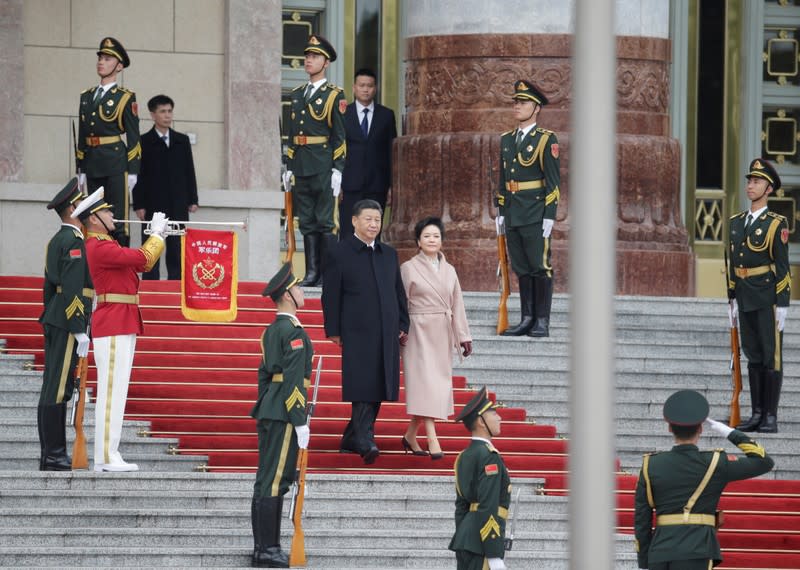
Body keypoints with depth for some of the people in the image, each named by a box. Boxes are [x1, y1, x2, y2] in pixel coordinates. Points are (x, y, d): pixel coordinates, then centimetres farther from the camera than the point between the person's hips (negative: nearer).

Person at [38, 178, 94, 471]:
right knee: (57, 389, -9)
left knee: (56, 388, 10)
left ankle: (52, 454, 12)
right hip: (69, 322, -10)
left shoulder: (56, 241, 18)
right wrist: (80, 331, -20)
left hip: (54, 322, 10)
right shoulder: (74, 241, -13)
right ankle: (53, 455, -9)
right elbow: (72, 289, -19)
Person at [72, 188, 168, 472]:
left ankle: (108, 455, 12)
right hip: (114, 327, -10)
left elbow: (141, 263, 22)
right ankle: (106, 457, -11)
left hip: (122, 326, 10)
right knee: (111, 390, -10)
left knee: (115, 391, 10)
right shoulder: (99, 248, -14)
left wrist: (158, 235, 13)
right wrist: (157, 233, -5)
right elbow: (143, 259, -19)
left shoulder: (104, 246, 18)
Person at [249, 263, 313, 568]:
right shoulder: (294, 332, -13)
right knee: (274, 482, -7)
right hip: (284, 414, -9)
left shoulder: (271, 331, 15)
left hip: (268, 413, 9)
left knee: (266, 480, 11)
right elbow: (294, 379, -18)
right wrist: (300, 422, -17)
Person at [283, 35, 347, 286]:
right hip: (301, 168, 6)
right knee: (307, 223, 6)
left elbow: (339, 135, -5)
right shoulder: (297, 95, 16)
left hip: (323, 168, -6)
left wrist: (337, 170, -12)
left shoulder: (334, 96, -2)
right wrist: (289, 168, 13)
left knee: (325, 223, -5)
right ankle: (311, 272, 9)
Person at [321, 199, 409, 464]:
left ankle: (351, 440, 16)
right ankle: (365, 442, -21)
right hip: (357, 334, -6)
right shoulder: (339, 254, 0)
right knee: (362, 389, -14)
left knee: (377, 390, 7)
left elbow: (399, 293, 20)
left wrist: (403, 325, 12)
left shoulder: (389, 254, 17)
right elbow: (331, 296, -1)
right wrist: (333, 331, -7)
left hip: (387, 334, 6)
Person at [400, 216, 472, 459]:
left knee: (439, 383, 6)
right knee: (425, 383, -13)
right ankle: (432, 441, -20)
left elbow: (457, 305, 13)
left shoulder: (449, 270, 13)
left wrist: (463, 336, 9)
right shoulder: (409, 268, 0)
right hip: (419, 332, -5)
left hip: (442, 334, 5)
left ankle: (410, 435, 19)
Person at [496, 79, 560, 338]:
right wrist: (500, 211, 14)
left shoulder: (546, 139, -5)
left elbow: (553, 180, -8)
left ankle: (542, 323, -1)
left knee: (540, 267, -4)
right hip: (513, 216, 6)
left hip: (536, 216, -6)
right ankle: (527, 320, 13)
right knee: (522, 268, 9)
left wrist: (549, 215, -13)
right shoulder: (506, 140, 15)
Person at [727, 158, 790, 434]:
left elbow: (782, 266, -9)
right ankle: (757, 414, 14)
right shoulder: (736, 223, 12)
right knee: (753, 356, 9)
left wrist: (782, 305, -13)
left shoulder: (776, 225, -7)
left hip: (768, 300, -6)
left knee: (771, 357, -2)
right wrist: (731, 299, 14)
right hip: (745, 301, 6)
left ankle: (771, 417, 1)